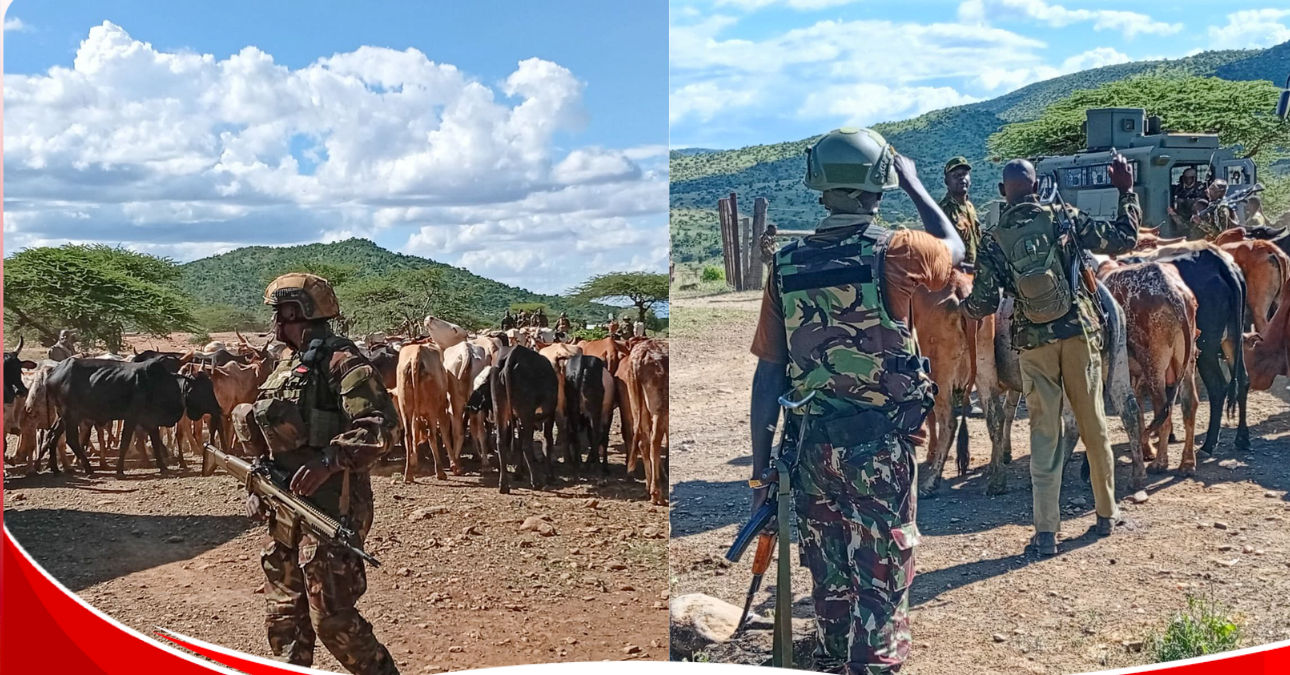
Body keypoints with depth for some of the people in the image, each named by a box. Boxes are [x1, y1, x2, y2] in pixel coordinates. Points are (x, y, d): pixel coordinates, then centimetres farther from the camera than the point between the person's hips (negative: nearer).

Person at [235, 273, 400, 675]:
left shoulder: (341, 361, -12)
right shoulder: (287, 367, 17)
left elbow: (381, 426, -22)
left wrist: (330, 460, -29)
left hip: (331, 509, -9)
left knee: (331, 617, -6)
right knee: (284, 613, 15)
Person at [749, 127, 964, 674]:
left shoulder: (786, 265, -1)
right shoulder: (893, 252, -11)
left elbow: (768, 375, 0)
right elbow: (954, 247, 14)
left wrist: (760, 469, 6)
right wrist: (914, 183, 24)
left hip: (813, 445, 4)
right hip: (880, 446, -4)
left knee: (829, 581, 19)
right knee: (881, 583, 6)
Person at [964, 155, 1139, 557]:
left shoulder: (993, 239, -6)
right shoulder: (1063, 219, -5)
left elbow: (985, 304, -8)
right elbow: (1125, 239, 1)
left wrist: (964, 306, 14)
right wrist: (1126, 191, 12)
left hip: (1034, 343, 0)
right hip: (1080, 333, 1)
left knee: (1044, 434, 6)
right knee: (1094, 425, 14)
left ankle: (1046, 532, 5)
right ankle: (1106, 513, 28)